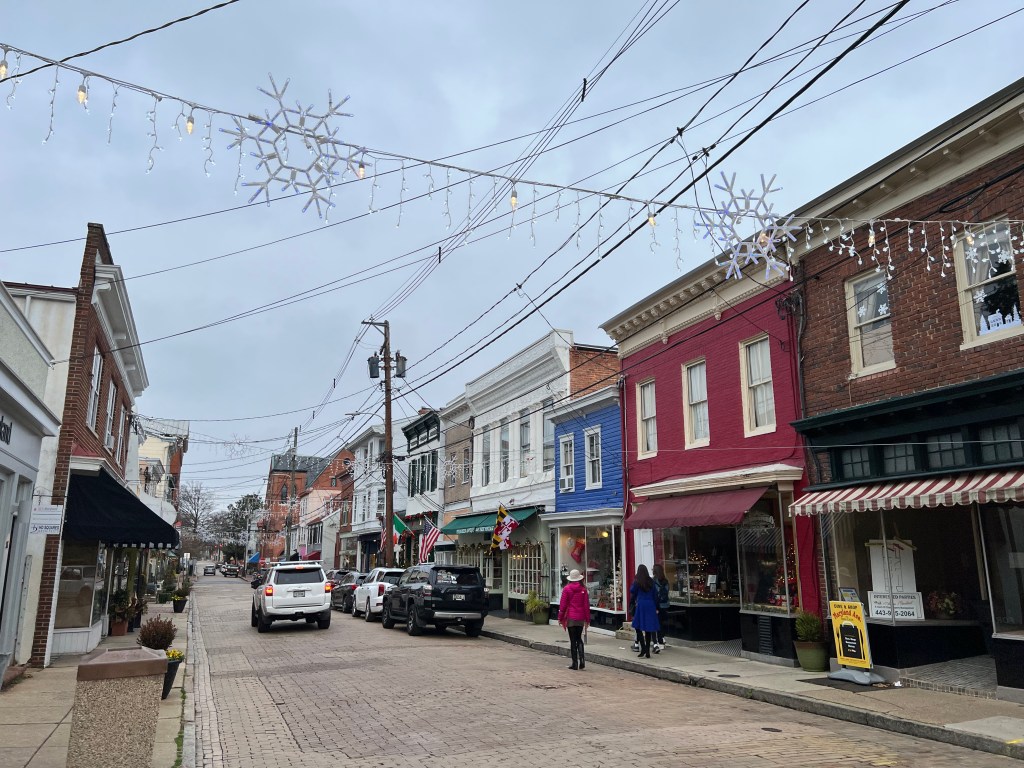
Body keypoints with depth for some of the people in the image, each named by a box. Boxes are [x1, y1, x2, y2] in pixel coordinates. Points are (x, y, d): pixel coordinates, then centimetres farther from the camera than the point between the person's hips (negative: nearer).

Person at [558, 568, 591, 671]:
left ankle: (575, 663, 6)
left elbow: (563, 604, -5)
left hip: (570, 618, -2)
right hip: (581, 618, 2)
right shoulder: (583, 589, 1)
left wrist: (560, 618, 4)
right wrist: (587, 619, 10)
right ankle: (582, 660, -1)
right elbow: (586, 605, 2)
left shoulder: (567, 589, -6)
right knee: (579, 639, 15)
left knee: (573, 640, 4)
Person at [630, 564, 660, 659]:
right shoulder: (651, 581, 4)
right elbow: (655, 595, 7)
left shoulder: (637, 582, -5)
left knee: (638, 627, 4)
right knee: (648, 629, 9)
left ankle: (643, 649, -10)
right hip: (651, 606, 4)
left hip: (641, 605, -4)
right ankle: (647, 652, 11)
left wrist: (633, 603, 21)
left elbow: (633, 593, 2)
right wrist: (656, 608, 13)